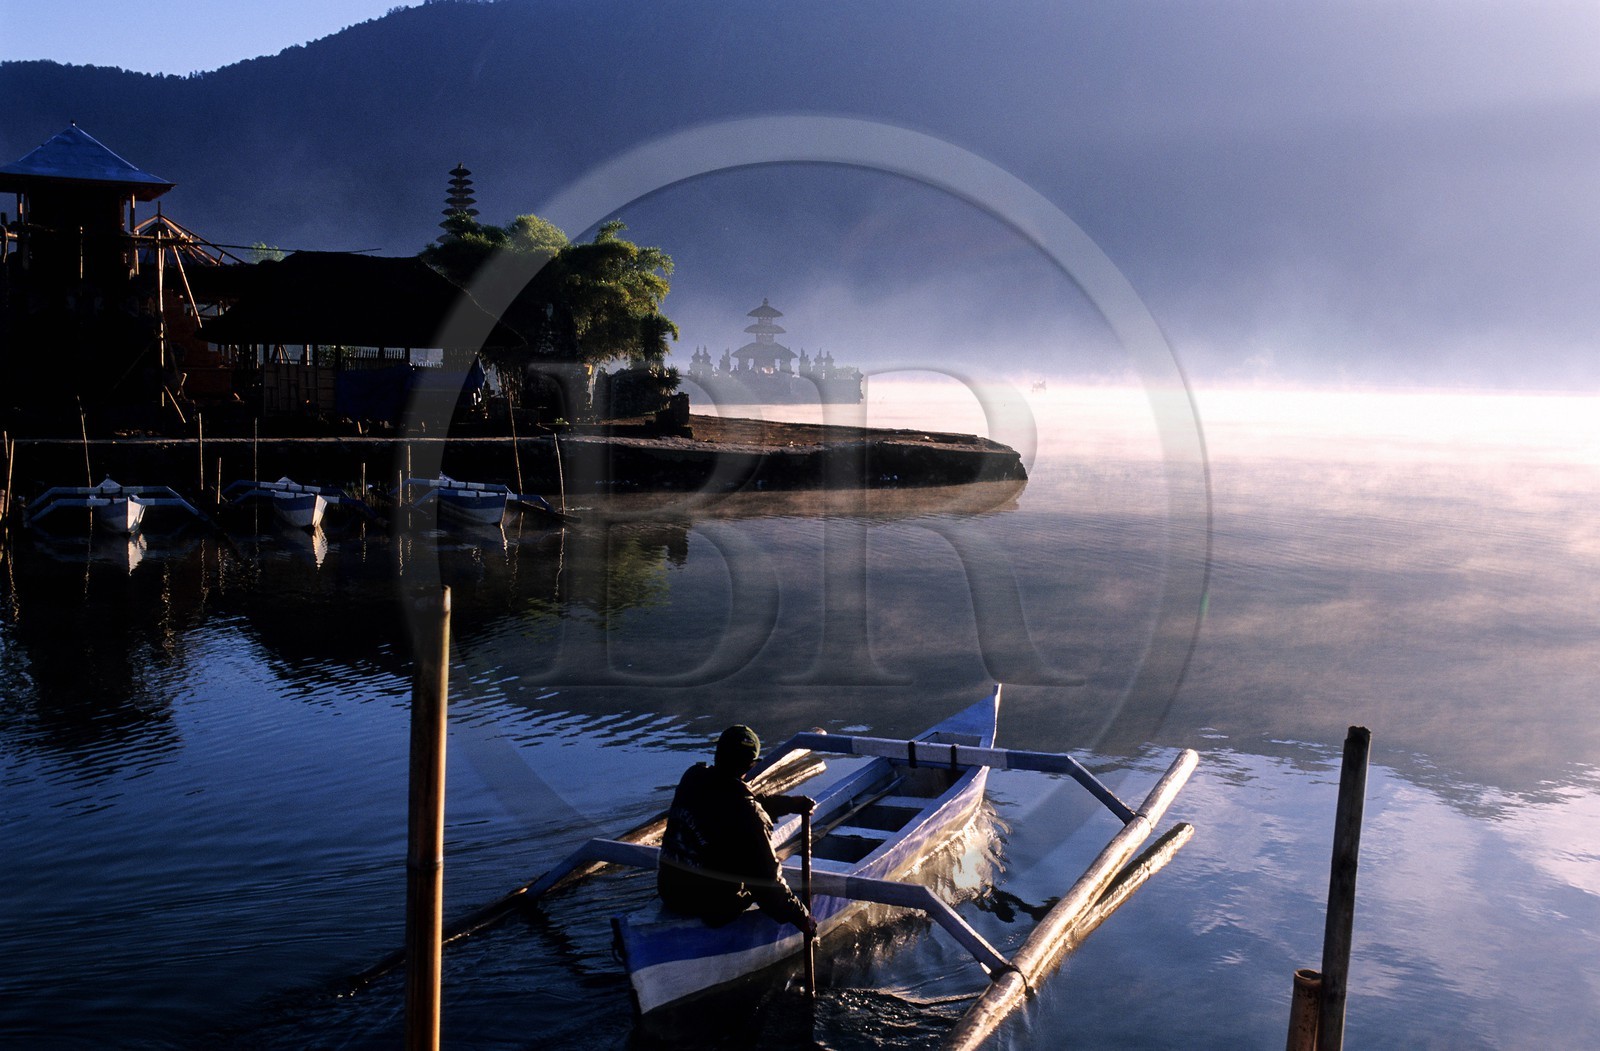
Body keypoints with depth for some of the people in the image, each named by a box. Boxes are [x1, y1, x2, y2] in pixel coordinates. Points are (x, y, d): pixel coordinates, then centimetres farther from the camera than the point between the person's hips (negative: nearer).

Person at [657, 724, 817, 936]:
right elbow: (766, 880, -19)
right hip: (712, 906, -6)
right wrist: (802, 917, -6)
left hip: (668, 889, 6)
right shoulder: (749, 815, -26)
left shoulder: (692, 778, -7)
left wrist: (791, 803, 15)